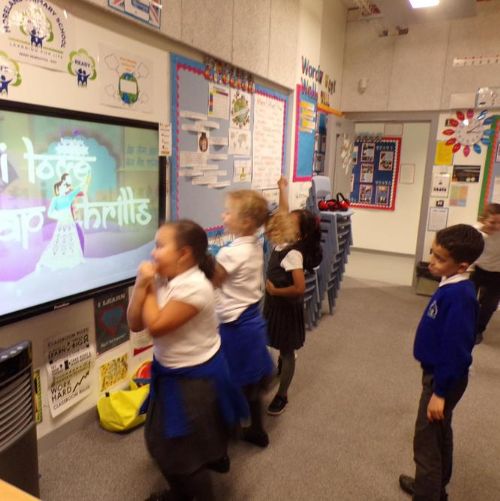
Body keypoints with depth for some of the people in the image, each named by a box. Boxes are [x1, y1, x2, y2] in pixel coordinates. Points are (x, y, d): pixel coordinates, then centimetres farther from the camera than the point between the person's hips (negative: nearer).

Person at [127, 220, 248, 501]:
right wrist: (141, 285, -15)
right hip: (171, 372, 9)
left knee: (185, 450, 8)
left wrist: (150, 288, -17)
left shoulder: (194, 286, -28)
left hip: (196, 377, -9)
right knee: (163, 441, 26)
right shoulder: (163, 280, -3)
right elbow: (135, 324, -4)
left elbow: (156, 326, -28)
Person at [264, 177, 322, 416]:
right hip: (275, 305, 8)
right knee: (283, 348, 24)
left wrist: (275, 291, -21)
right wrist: (282, 189, 8)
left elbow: (300, 288, -33)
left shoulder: (293, 253, -28)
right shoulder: (284, 241, -4)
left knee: (286, 351, 8)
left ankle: (282, 395, 23)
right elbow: (284, 212, 9)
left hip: (287, 307, -7)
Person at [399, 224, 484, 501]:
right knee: (439, 434, 25)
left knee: (427, 441, 4)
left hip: (443, 378, -10)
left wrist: (440, 392, -19)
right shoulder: (453, 287, -1)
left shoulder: (458, 296, -29)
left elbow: (454, 349, -27)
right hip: (438, 372, 10)